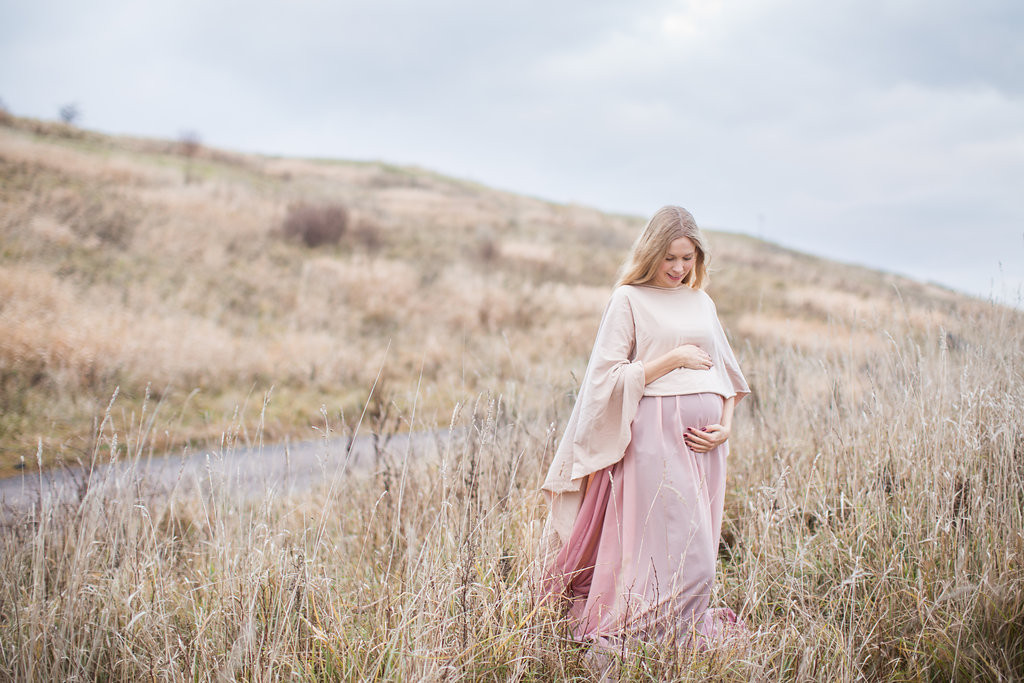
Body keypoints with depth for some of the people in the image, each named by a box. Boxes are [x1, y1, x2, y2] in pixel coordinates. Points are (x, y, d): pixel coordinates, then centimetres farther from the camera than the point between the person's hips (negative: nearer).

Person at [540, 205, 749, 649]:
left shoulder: (702, 302, 17)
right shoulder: (629, 299, 0)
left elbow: (725, 372, 19)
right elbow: (610, 376, -6)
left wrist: (725, 426, 2)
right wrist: (673, 359, -8)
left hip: (704, 438, 6)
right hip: (657, 433, -6)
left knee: (699, 548, 7)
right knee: (672, 547, -10)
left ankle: (688, 634, 18)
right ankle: (648, 637, 3)